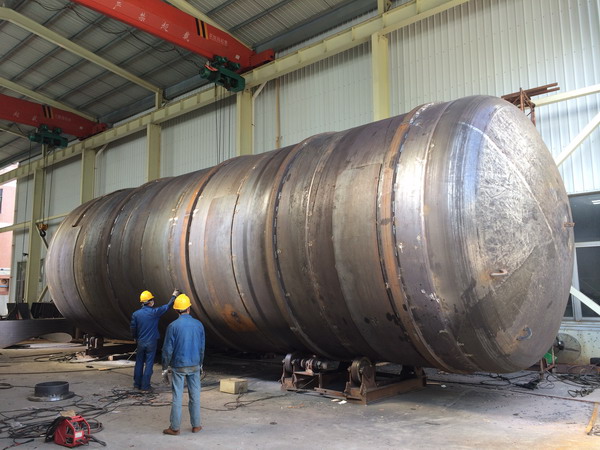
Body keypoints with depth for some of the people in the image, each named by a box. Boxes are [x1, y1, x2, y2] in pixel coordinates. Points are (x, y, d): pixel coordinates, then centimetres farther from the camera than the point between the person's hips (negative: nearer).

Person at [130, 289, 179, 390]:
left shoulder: (136, 314, -5)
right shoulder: (155, 312, -13)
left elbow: (133, 329, 3)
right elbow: (167, 306, -2)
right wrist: (173, 296, 13)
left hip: (140, 342, 3)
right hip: (151, 342, -3)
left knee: (139, 363, 14)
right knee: (149, 364, 4)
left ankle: (137, 384, 22)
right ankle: (145, 386, 8)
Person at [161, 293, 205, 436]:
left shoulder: (173, 326, -12)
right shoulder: (198, 324, -2)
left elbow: (167, 349, -9)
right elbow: (202, 348, 6)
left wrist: (165, 368, 0)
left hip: (178, 366, -2)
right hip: (194, 366, 3)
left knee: (177, 397, 5)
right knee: (195, 396, 11)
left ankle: (175, 428, 12)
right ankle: (196, 425, 19)